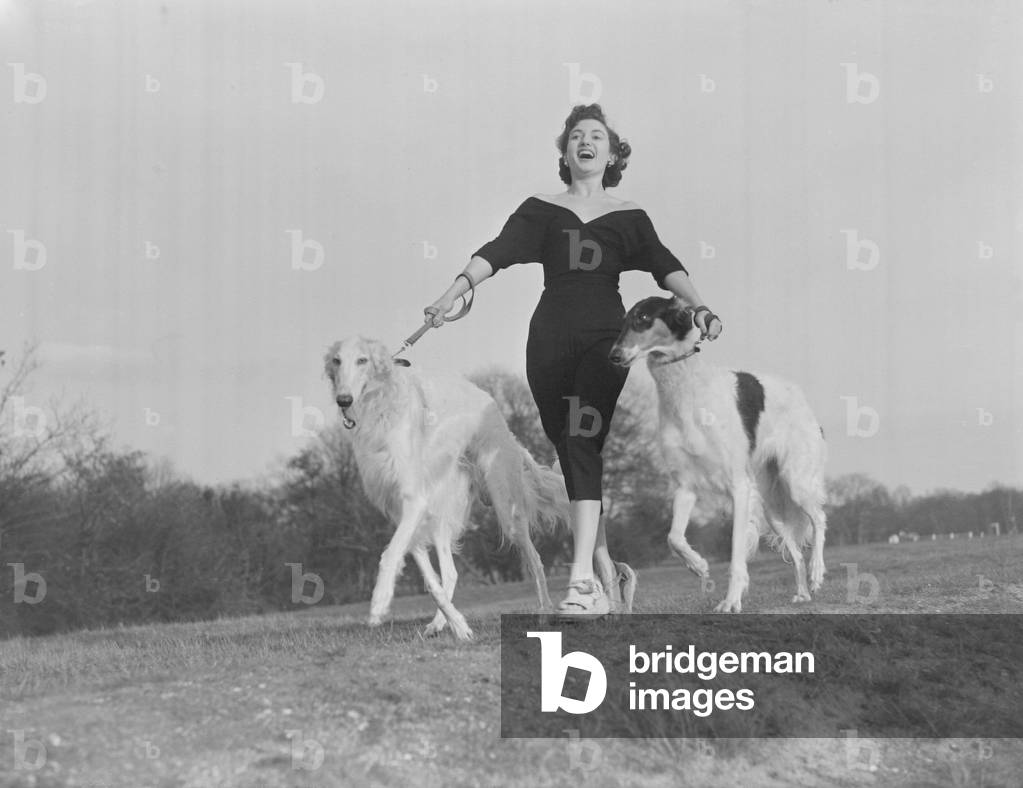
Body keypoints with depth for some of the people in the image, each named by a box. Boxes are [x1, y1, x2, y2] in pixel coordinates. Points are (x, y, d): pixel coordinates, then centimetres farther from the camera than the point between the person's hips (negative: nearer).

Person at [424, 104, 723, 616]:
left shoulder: (627, 216, 12)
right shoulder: (541, 210, 13)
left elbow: (665, 266, 1)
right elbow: (498, 252, 0)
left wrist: (699, 307, -16)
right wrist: (453, 293, -16)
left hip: (604, 339, -2)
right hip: (550, 338, 2)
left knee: (582, 443, -18)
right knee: (568, 449, 3)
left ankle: (582, 575, -27)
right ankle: (603, 566, 13)